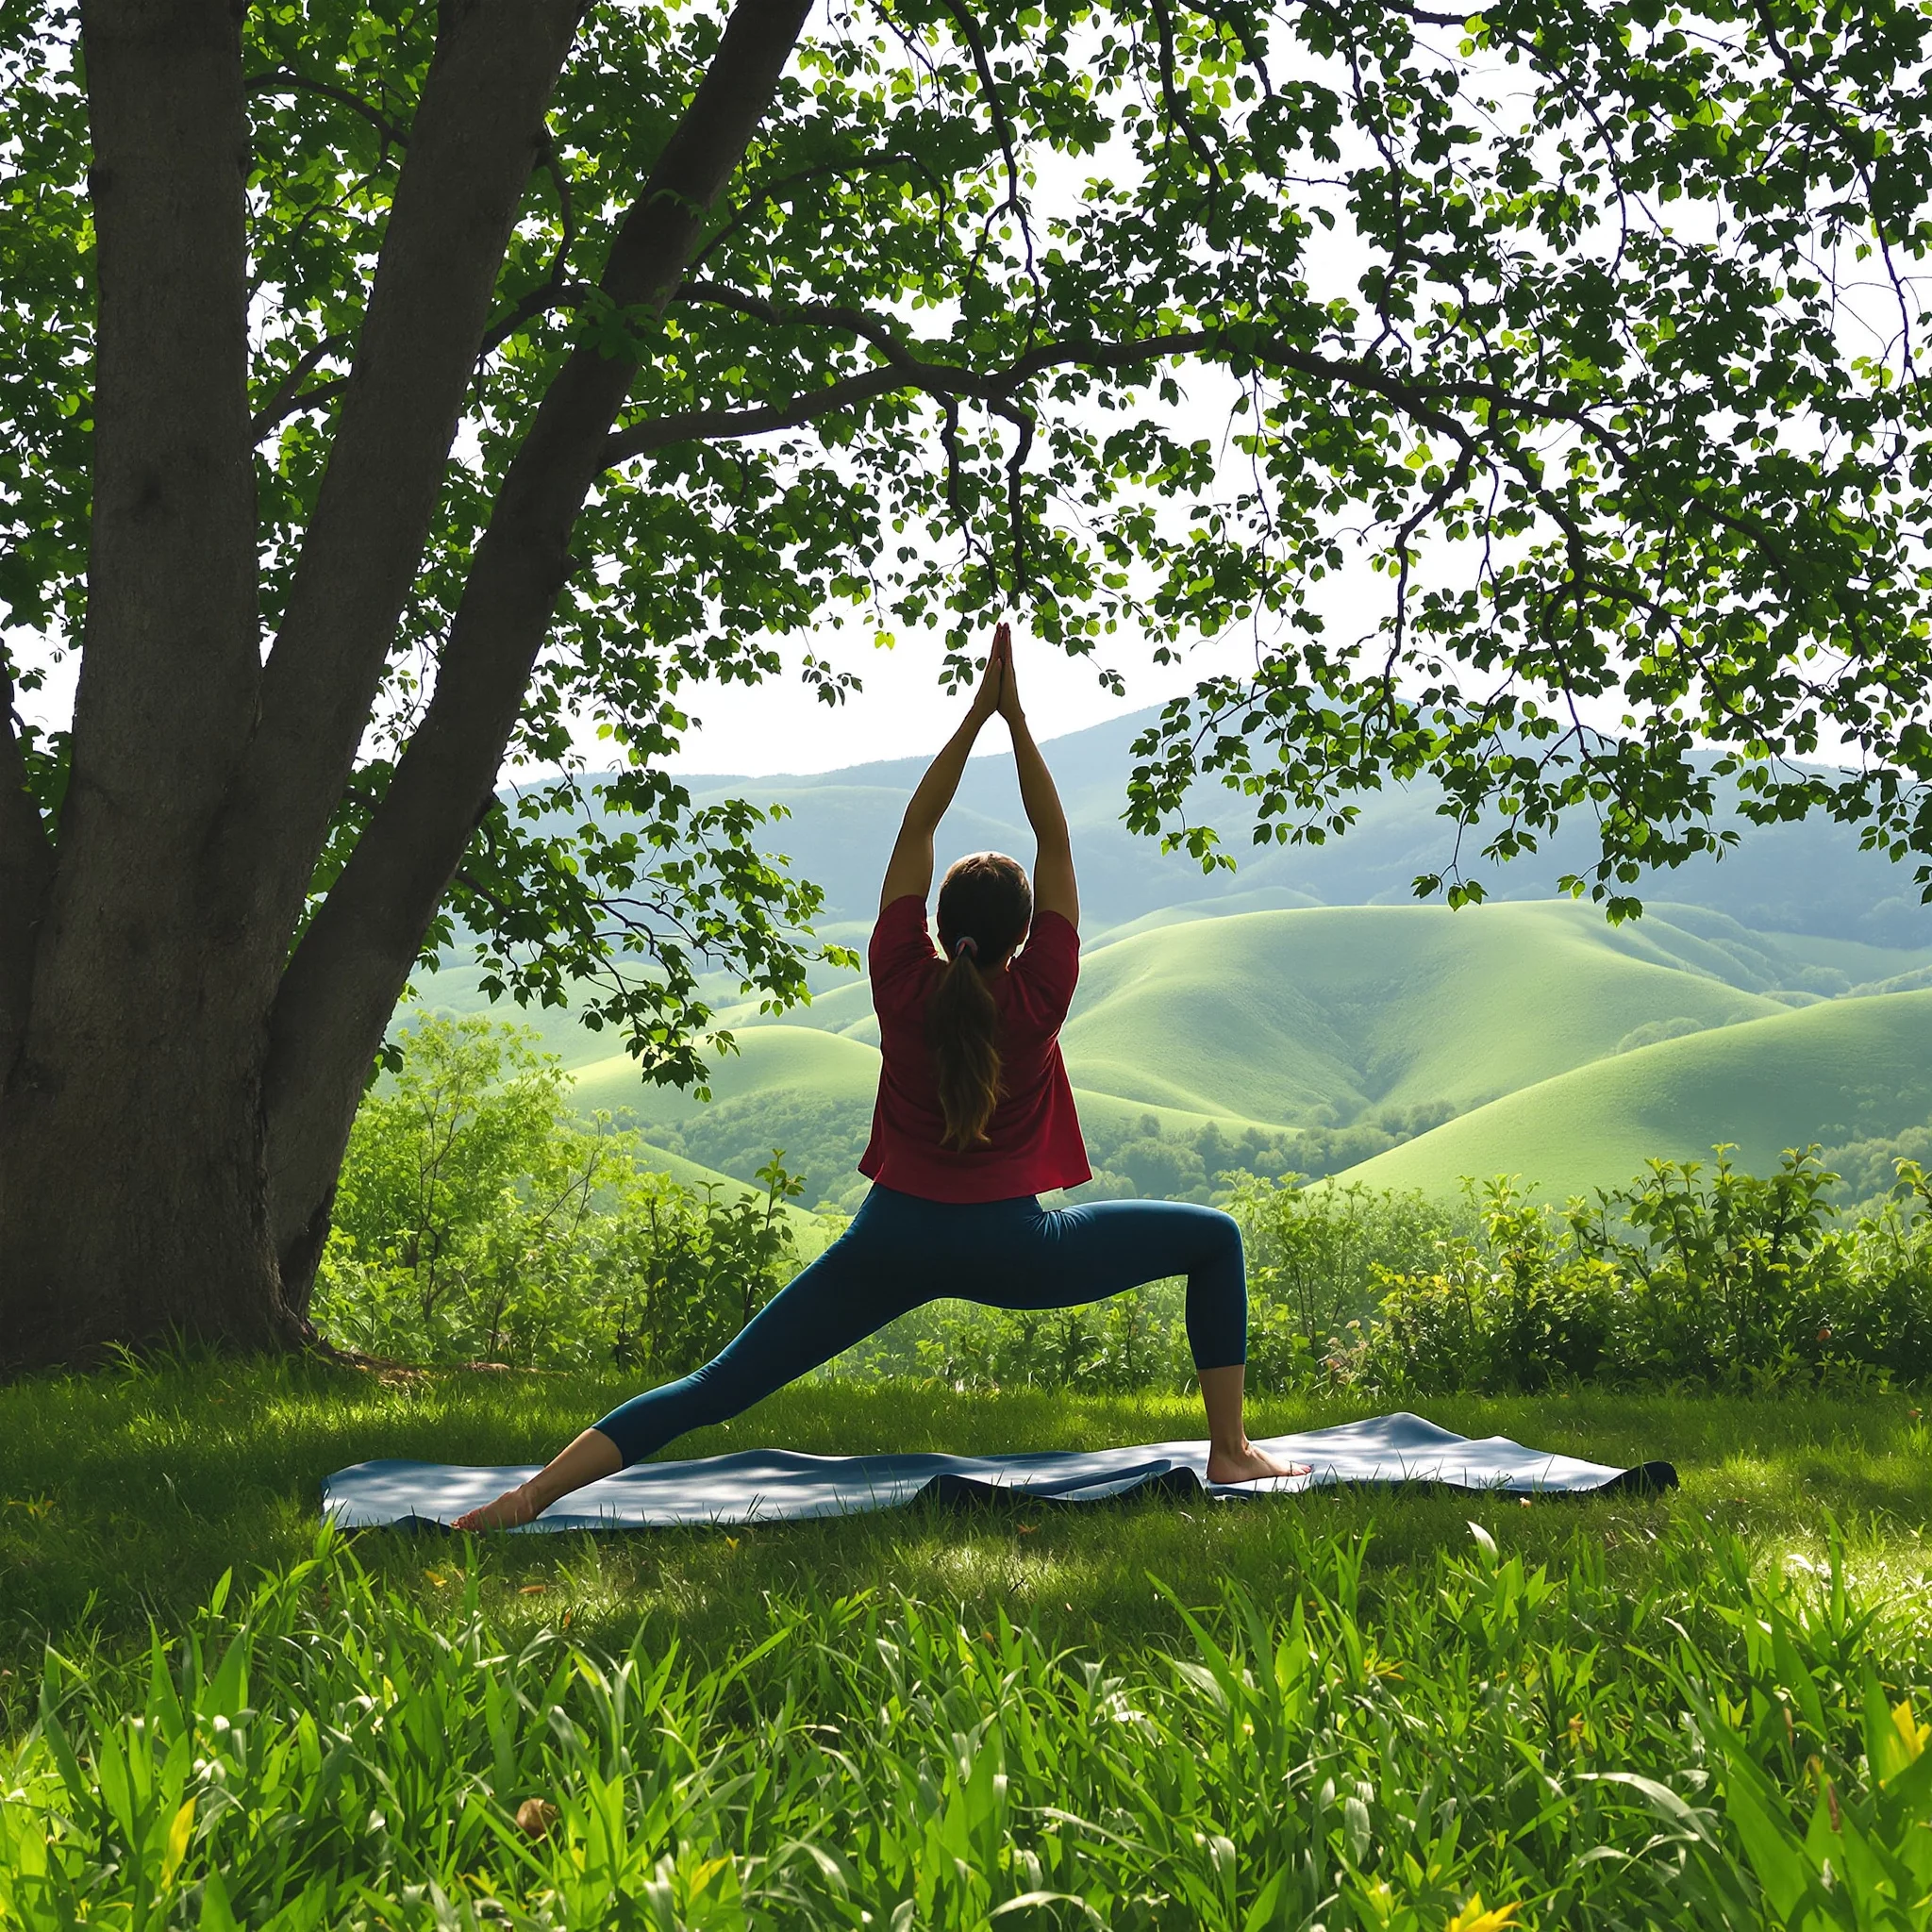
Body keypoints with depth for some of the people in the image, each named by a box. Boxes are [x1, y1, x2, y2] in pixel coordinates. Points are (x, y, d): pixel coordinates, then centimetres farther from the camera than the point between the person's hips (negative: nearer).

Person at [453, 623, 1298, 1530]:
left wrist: (975, 714, 4)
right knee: (1214, 1238, 15)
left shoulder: (903, 985, -1)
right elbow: (1054, 839, -2)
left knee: (718, 1387, 1)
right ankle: (1231, 1453, 9)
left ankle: (532, 1494, -13)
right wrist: (1015, 718, -1)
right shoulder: (1038, 996, -7)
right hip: (1009, 1249, -2)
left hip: (892, 1240, 3)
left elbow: (914, 831, 3)